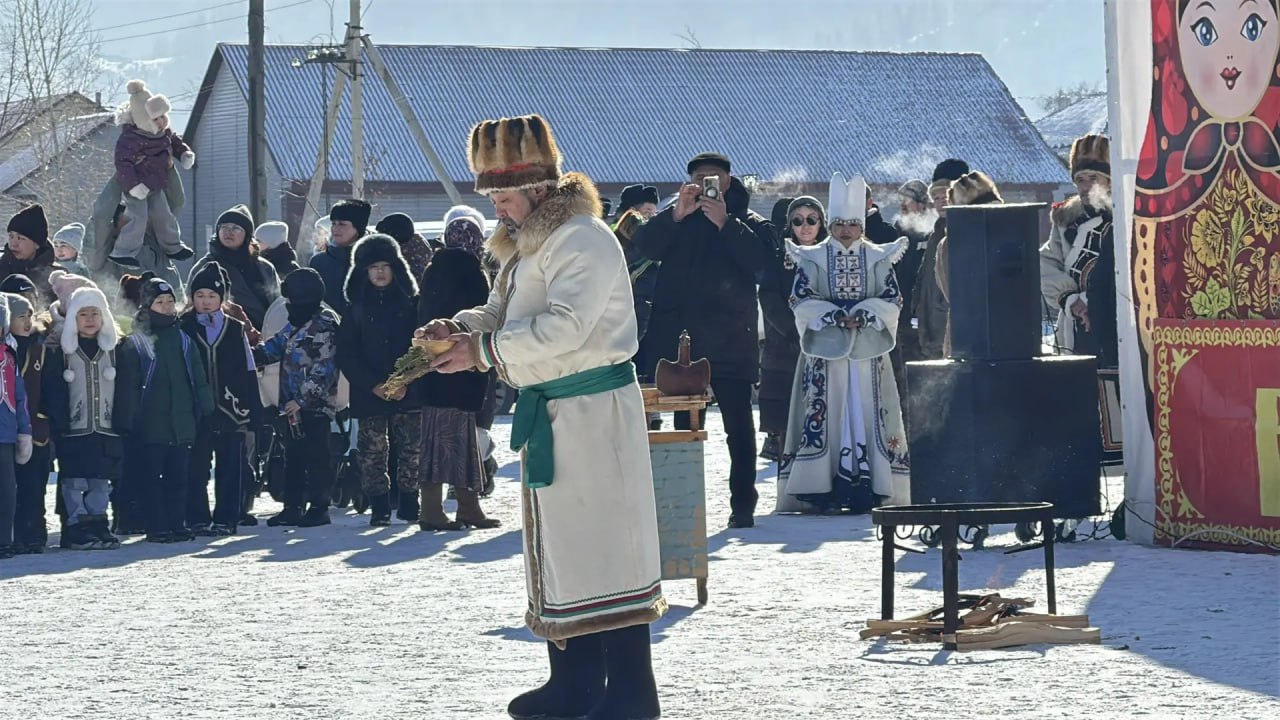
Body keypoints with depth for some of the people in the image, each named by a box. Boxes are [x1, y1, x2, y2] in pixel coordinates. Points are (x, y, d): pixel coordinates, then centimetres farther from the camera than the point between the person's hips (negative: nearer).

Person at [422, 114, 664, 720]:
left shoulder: (583, 240, -16)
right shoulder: (521, 244, 16)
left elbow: (565, 325, -26)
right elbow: (502, 313, 19)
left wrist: (484, 350, -23)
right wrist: (461, 328, -2)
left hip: (593, 408, -10)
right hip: (546, 410, 10)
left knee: (603, 540, -9)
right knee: (557, 542, 14)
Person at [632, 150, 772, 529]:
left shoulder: (750, 223, 7)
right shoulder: (676, 219, 13)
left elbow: (759, 260, -12)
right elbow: (645, 246, -5)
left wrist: (725, 223, -19)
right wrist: (676, 214, -18)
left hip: (730, 341, -2)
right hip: (679, 339, 2)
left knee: (738, 424, -1)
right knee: (685, 423, 6)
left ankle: (743, 503, 3)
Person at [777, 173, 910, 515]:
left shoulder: (878, 259, 9)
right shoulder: (812, 259, 6)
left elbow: (891, 300, 4)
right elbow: (802, 301, -1)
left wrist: (864, 313, -14)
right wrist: (834, 315, -15)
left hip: (867, 350, 1)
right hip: (825, 348, -1)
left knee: (867, 416, -2)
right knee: (825, 416, -5)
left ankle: (865, 490, -1)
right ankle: (823, 490, -4)